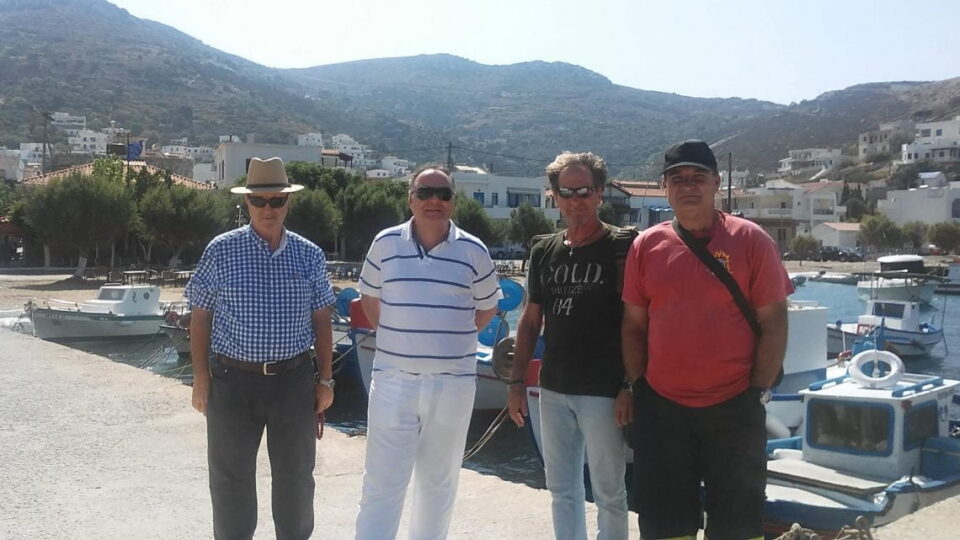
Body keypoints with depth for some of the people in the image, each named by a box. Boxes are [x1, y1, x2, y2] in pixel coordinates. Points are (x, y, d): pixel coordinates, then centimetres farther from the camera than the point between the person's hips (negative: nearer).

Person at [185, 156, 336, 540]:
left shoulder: (309, 255, 2)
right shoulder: (221, 251, -3)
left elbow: (321, 320, 7)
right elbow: (200, 316, 2)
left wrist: (325, 379, 5)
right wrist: (200, 376, -2)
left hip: (294, 379, 2)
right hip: (233, 380, -1)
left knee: (296, 476, 14)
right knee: (231, 478, 12)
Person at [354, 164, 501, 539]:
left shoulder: (473, 251, -1)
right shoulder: (385, 243, 0)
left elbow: (486, 309, 11)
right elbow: (369, 297, 14)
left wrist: (450, 339, 5)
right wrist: (396, 337, 7)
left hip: (453, 384, 1)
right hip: (394, 381, 0)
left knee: (439, 482, 15)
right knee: (381, 484, 2)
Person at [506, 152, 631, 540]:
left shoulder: (622, 248, -7)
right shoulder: (544, 252, 8)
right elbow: (530, 322, 13)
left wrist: (632, 386, -14)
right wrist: (517, 381, 10)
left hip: (603, 391, -5)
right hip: (554, 390, 5)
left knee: (608, 492, 7)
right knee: (562, 490, 16)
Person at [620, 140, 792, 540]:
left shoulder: (750, 240, -3)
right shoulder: (646, 245, 3)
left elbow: (774, 322, -3)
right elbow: (634, 324, 8)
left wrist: (758, 391, -7)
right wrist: (637, 386, 3)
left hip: (734, 406, -2)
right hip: (660, 407, 2)